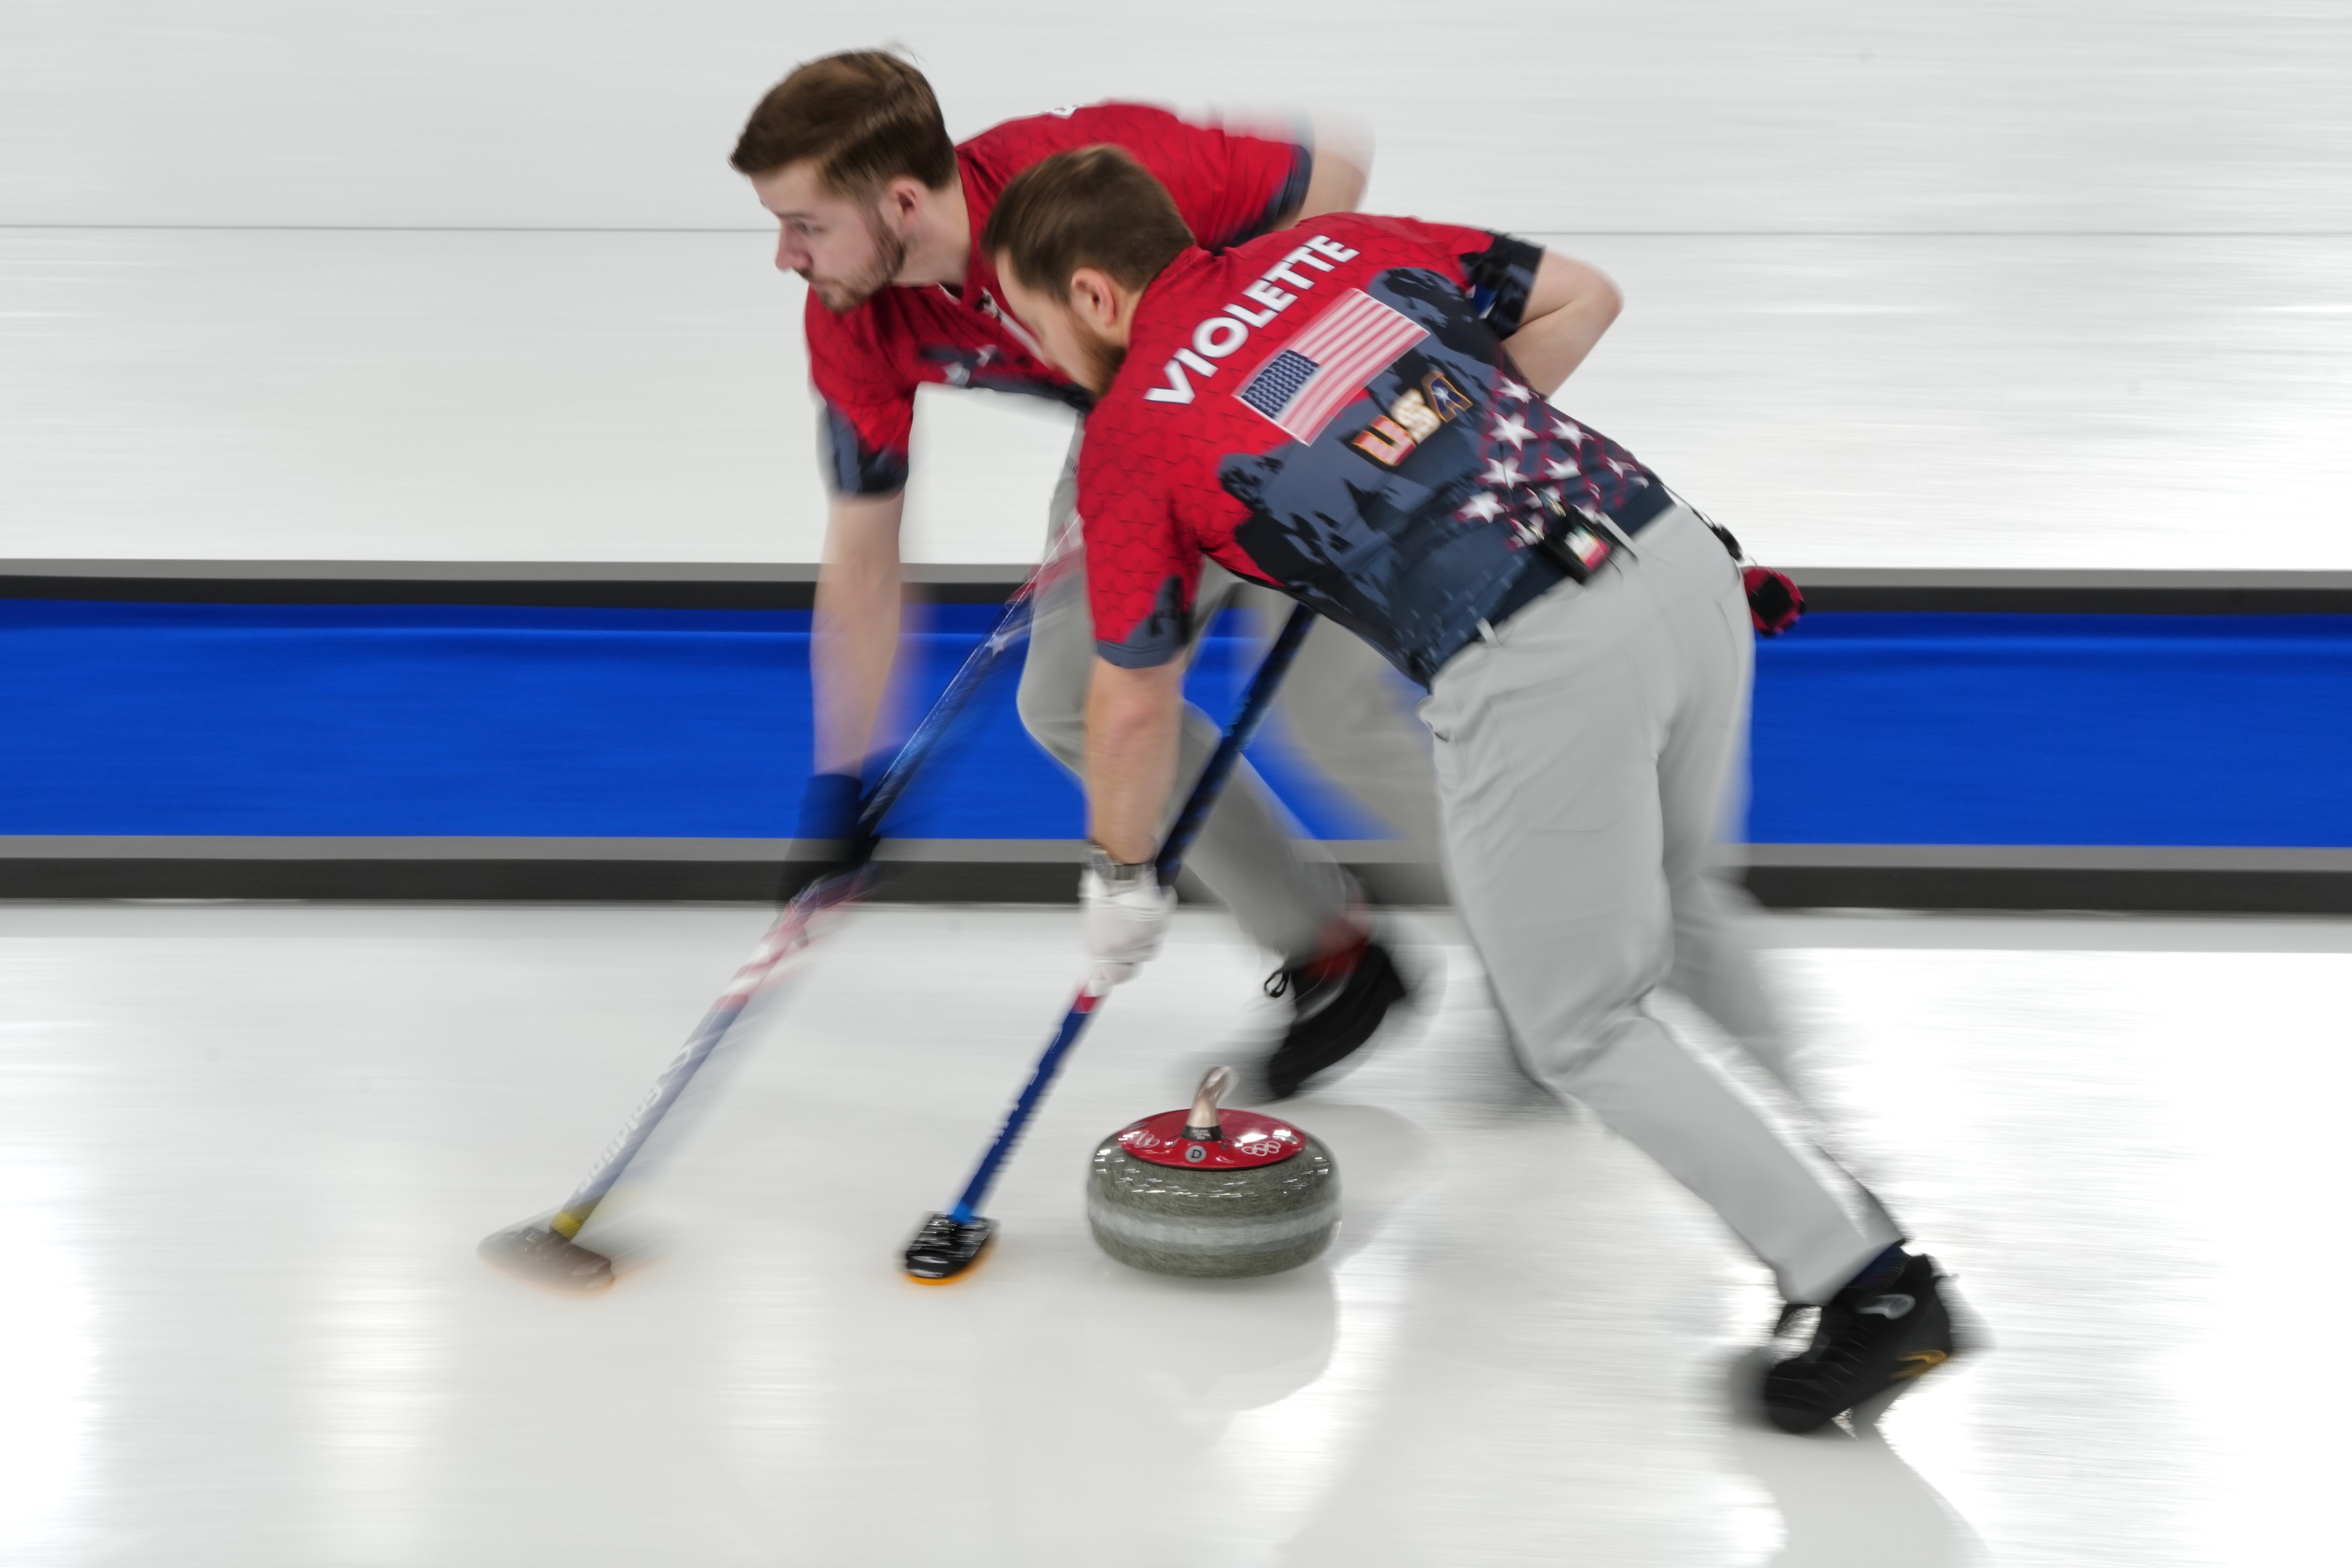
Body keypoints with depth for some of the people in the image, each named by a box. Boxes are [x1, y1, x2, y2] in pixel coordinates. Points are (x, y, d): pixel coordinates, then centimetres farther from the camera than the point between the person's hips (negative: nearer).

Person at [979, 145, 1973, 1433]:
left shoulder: (1132, 431, 7)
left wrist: (1121, 878, 33)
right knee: (1670, 908, 31)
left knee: (1583, 1030, 12)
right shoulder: (1335, 247, 19)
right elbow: (1582, 299, 24)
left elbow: (1135, 705, 16)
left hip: (1531, 669, -7)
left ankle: (1867, 1286, 7)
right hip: (1681, 556, 7)